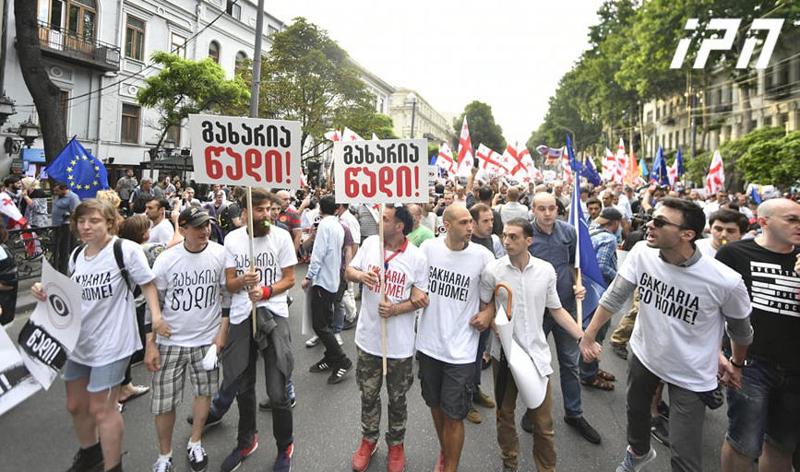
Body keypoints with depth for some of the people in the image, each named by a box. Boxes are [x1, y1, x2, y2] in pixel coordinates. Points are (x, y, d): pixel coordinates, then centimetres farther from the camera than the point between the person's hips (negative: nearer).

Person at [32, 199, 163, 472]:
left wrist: (156, 316, -20)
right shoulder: (76, 255, 6)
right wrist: (48, 295, -3)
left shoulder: (126, 250, -15)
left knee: (101, 409, 1)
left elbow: (147, 284, -10)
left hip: (111, 342, -7)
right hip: (78, 340, 7)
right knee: (75, 405, 20)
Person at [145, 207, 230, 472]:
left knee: (204, 391, 14)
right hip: (170, 341, 0)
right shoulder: (166, 259, -8)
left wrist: (222, 334, -2)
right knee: (164, 401, 6)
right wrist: (150, 345, -2)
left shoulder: (220, 254, -8)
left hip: (207, 339, 1)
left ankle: (195, 444, 38)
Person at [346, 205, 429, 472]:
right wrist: (360, 275, -17)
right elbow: (349, 271, 6)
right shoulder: (370, 243, -4)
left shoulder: (417, 257, -13)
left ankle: (396, 444, 40)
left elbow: (421, 299, -8)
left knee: (397, 399, 17)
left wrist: (395, 309, -24)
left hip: (399, 344, -2)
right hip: (368, 337, 3)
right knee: (368, 395, 20)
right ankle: (368, 439, 43)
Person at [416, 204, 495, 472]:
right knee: (435, 405, 21)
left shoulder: (482, 255, -10)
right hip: (428, 344, 3)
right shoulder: (428, 247, -6)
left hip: (460, 350, -3)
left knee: (453, 415, 4)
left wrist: (489, 311, -11)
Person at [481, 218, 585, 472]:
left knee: (543, 420, 9)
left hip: (537, 352, 1)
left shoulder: (546, 270, -5)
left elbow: (556, 310, 5)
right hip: (504, 353, 0)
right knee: (505, 414, 16)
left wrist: (582, 337, -3)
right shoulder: (492, 270, -10)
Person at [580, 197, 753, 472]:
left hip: (690, 375, -4)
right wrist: (588, 335, -2)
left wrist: (736, 365, 10)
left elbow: (741, 329, -6)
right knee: (636, 410, 28)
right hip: (643, 354, 4)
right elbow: (614, 297, -7)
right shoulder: (642, 253, -19)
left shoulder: (726, 282, -27)